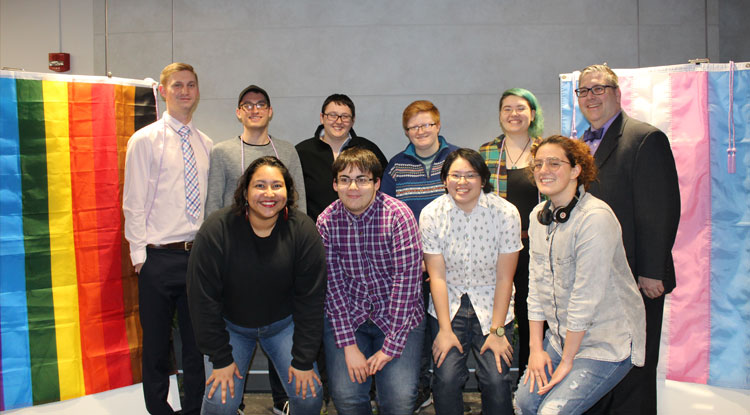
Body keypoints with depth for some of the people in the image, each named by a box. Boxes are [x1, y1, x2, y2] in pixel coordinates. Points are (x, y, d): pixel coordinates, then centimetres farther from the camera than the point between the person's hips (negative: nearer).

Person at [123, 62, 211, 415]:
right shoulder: (145, 141, -2)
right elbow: (133, 204, -4)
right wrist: (140, 254, -9)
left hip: (199, 255, 4)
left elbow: (212, 202, 12)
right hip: (159, 257, -4)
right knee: (156, 343, 7)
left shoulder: (206, 145, 10)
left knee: (198, 342, 12)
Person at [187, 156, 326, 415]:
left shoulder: (302, 230, -17)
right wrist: (220, 359, -15)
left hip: (283, 323, 1)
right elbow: (203, 299, -16)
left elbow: (310, 299, -13)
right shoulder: (216, 230, -21)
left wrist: (304, 360, -13)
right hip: (230, 325, -1)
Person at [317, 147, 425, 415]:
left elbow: (407, 280, -16)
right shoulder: (326, 222, -5)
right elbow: (332, 285, -6)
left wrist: (391, 347, -17)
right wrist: (349, 346, -13)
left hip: (398, 316, -2)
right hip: (346, 316, 2)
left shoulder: (398, 215, -14)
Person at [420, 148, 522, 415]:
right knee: (446, 378, -17)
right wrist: (444, 329, -10)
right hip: (449, 303, 1)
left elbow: (504, 278, -6)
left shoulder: (506, 213, -9)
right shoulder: (431, 214, -6)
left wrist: (497, 330, -9)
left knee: (496, 381, -16)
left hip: (491, 304, 0)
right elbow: (437, 276, -5)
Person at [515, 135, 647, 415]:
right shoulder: (539, 215, 4)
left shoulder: (595, 218, -22)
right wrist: (536, 347, 1)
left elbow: (586, 296, -21)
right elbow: (537, 283, 5)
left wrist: (567, 361, -15)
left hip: (605, 343, -7)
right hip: (561, 336, 7)